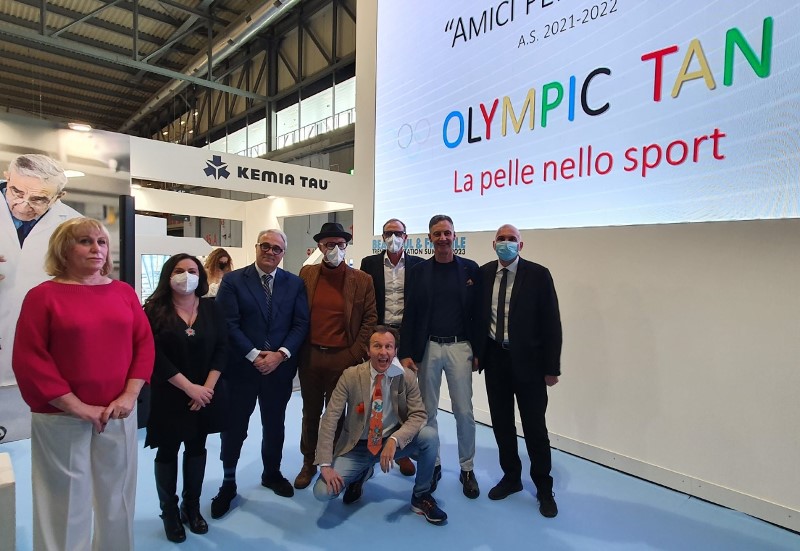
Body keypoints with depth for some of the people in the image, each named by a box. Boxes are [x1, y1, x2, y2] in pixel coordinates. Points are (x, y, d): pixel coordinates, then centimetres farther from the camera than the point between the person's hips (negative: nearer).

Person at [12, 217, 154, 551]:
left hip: (118, 416, 3)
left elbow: (144, 345, 4)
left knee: (117, 499, 15)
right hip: (61, 419, -3)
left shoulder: (123, 292, 6)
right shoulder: (43, 295, -5)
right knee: (66, 504, 8)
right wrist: (77, 407, -14)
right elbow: (29, 360, -9)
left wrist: (130, 395, -7)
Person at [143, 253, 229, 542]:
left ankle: (192, 507, 31)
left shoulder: (212, 308, 1)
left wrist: (207, 387, -11)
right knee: (167, 452, 10)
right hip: (168, 396, -2)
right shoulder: (154, 310, -8)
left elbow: (221, 349, -2)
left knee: (197, 449, 14)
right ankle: (169, 512, 28)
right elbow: (155, 356, -14)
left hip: (205, 394, 3)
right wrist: (189, 387, -17)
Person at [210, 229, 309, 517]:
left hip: (280, 367, 3)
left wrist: (280, 354, -13)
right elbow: (229, 324, -10)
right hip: (241, 367, -2)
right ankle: (228, 483, 28)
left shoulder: (295, 283, 3)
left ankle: (272, 473, 38)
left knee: (274, 425, 17)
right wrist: (254, 355, -15)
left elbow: (301, 324, -1)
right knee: (234, 427, 9)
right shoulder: (233, 280, -4)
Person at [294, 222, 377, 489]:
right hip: (309, 356, 2)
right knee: (311, 413, 15)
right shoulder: (306, 274, 2)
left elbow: (370, 319, -3)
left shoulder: (362, 280, -4)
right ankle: (309, 463, 33)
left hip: (343, 358, -2)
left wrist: (356, 354, -7)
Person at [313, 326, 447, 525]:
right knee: (322, 491, -20)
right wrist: (325, 464, -24)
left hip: (393, 442, 1)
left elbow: (418, 415, -12)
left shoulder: (407, 377, -11)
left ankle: (421, 496, 0)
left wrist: (394, 440, -30)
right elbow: (329, 419, -16)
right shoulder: (350, 376, -15)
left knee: (430, 435, -26)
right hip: (357, 447, -1)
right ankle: (360, 473, 15)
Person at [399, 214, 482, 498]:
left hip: (459, 347, 0)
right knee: (427, 410, 10)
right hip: (427, 347, 1)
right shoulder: (418, 271, 2)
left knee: (464, 411, 5)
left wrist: (478, 351, -2)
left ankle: (467, 469, 23)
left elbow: (477, 312, 1)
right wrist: (406, 352, -5)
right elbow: (410, 314, 0)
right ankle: (432, 464, 28)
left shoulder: (470, 269, 2)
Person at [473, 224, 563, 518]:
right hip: (494, 358, 4)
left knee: (534, 426, 7)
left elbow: (551, 322, -7)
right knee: (501, 423, 14)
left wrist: (551, 367, -9)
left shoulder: (538, 274, -7)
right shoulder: (483, 273, 3)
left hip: (527, 360, -3)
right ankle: (511, 477, 34)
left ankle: (544, 488, 26)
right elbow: (477, 315, 8)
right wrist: (476, 352, 3)